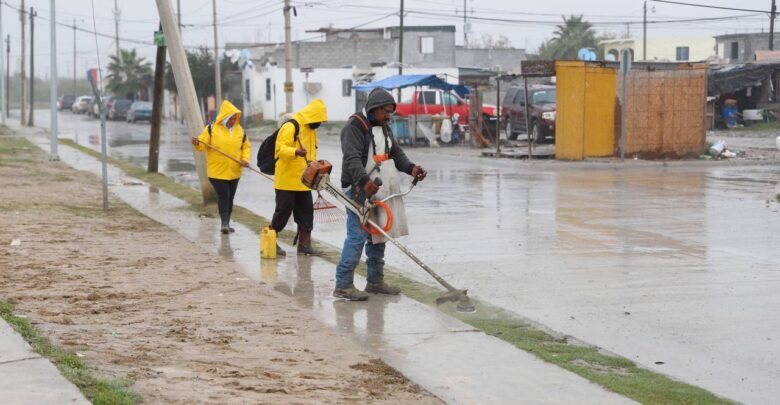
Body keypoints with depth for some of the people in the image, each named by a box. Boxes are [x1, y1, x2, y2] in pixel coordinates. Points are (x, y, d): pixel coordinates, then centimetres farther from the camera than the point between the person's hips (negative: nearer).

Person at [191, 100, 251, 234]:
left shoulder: (239, 130, 6)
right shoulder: (212, 128, -4)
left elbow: (246, 146, 14)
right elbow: (202, 145, -6)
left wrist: (245, 159, -3)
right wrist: (197, 144, -29)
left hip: (234, 171, 4)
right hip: (217, 171, -4)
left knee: (230, 197, 9)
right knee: (223, 195, -14)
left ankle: (226, 223, 18)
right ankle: (224, 223, -13)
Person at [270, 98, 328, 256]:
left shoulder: (311, 130, 16)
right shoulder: (291, 127, -14)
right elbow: (280, 148, -22)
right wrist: (296, 152, -39)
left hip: (303, 181, 9)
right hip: (287, 179, -9)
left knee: (306, 211, 6)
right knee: (283, 211, -3)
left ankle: (304, 244, 11)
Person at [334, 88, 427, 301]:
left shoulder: (384, 128, 18)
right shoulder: (354, 127, -12)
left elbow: (396, 153, 14)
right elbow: (352, 159, -24)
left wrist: (411, 168, -6)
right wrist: (365, 181, -40)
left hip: (377, 191, 9)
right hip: (358, 190, -9)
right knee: (357, 236, -13)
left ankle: (375, 281, 24)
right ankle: (343, 285, -11)